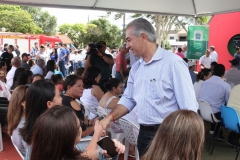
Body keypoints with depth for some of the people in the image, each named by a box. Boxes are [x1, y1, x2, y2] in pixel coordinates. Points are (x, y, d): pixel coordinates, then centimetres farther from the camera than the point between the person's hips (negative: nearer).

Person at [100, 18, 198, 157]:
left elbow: (188, 106, -17)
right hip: (144, 132, 7)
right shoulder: (136, 67, 8)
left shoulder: (173, 63, -16)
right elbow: (128, 99, 14)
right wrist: (110, 118, 1)